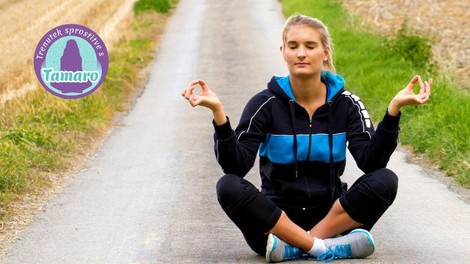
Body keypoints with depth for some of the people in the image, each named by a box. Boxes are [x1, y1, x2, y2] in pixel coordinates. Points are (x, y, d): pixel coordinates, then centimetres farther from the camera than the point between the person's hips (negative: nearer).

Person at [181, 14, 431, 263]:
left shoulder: (346, 104, -1)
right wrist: (218, 113, -29)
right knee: (229, 187, -29)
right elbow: (236, 166, -16)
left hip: (331, 216, 1)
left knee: (385, 180, -24)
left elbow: (371, 162, -13)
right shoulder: (266, 104, -5)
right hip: (277, 218, -1)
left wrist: (393, 109, -24)